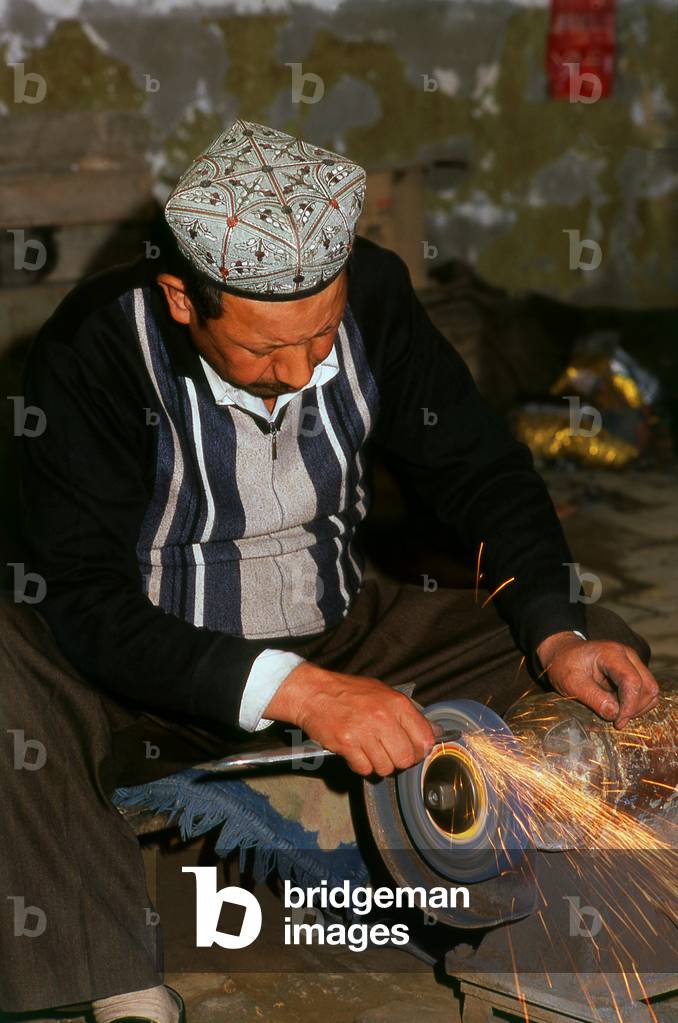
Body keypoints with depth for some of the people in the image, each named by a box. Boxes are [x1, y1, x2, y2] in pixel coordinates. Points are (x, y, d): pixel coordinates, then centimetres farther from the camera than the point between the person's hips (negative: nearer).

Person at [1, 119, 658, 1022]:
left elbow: (479, 469, -1)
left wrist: (556, 633, -18)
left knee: (607, 655, -11)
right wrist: (294, 690, -40)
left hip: (343, 639, 4)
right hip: (165, 674, -4)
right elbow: (88, 604, -28)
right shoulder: (96, 349, -23)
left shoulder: (372, 296, -11)